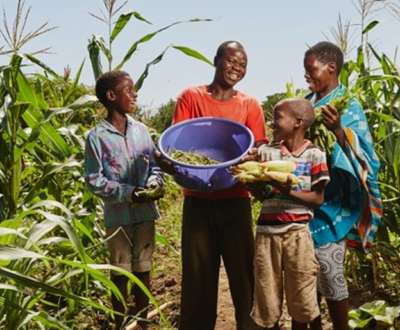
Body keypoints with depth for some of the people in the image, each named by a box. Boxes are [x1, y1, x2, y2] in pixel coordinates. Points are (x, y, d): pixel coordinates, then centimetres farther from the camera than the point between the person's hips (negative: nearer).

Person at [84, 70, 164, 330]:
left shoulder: (141, 130, 2)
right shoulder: (97, 137, -10)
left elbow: (155, 164, 8)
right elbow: (94, 180, -11)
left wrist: (155, 183, -13)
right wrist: (129, 193, -18)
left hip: (146, 212, 4)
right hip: (118, 215, -3)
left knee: (143, 269, 13)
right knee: (121, 271, 10)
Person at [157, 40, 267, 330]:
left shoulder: (249, 105, 6)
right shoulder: (191, 97, 4)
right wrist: (166, 162, -24)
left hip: (235, 201, 1)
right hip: (198, 200, 0)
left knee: (243, 271, 5)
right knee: (198, 274, 7)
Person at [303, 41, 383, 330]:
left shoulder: (349, 107, -8)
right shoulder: (307, 102, 10)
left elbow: (361, 155, -17)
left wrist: (338, 130, -31)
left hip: (331, 204, -6)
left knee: (328, 271, -2)